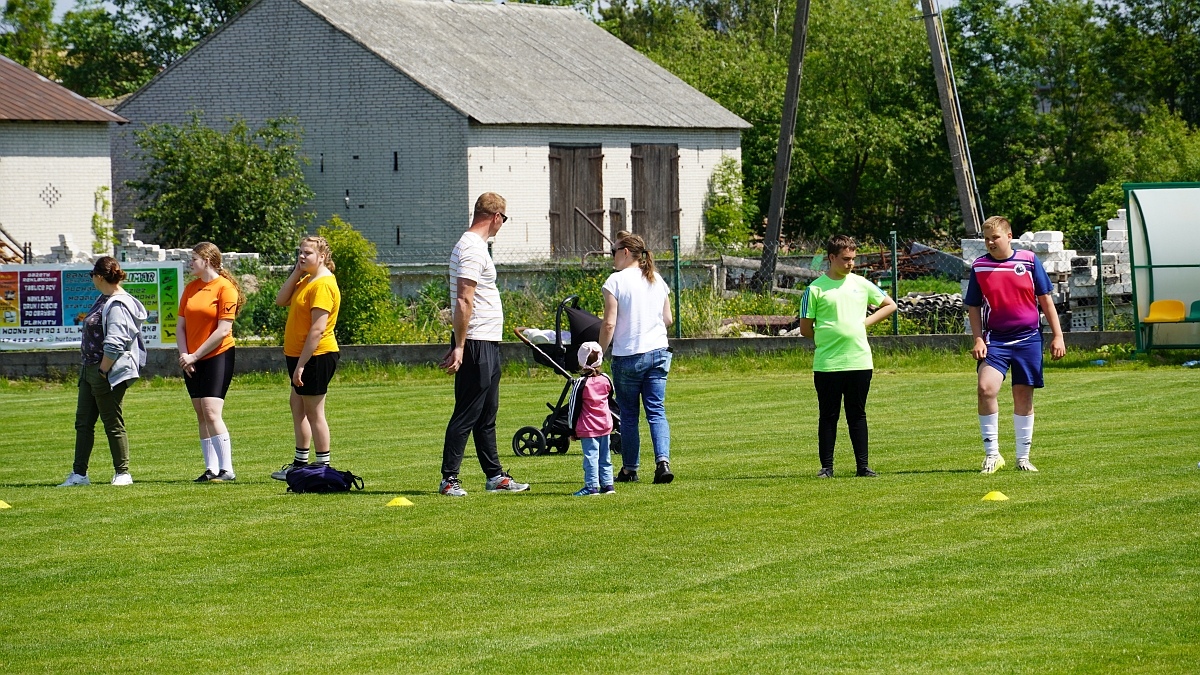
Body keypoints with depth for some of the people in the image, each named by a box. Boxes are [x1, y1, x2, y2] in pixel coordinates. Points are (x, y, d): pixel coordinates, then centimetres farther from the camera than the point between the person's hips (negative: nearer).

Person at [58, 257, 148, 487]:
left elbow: (114, 344, -24)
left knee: (113, 423, -1)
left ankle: (123, 473, 9)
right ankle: (79, 474, 15)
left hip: (110, 372, -10)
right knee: (83, 422, 10)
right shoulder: (103, 300, 13)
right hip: (90, 369, 10)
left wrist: (103, 371, -18)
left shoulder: (118, 305, -19)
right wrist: (91, 369, 17)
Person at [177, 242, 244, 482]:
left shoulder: (225, 288, -8)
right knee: (201, 416, 5)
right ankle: (211, 469, 6)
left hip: (217, 356, -7)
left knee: (211, 412, -15)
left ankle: (227, 469, -14)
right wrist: (184, 355, -3)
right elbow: (181, 325, 13)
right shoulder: (191, 289, 12)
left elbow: (223, 330, -13)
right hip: (192, 361, 7)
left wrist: (195, 356, -13)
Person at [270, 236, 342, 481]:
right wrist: (296, 273, 1)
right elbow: (281, 301, 10)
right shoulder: (306, 281, 13)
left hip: (316, 356, -10)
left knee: (313, 413, -5)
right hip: (299, 355, 10)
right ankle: (300, 464, 26)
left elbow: (318, 329, -23)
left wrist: (301, 364, -24)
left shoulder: (323, 284, -18)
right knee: (298, 408, 17)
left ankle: (323, 468, 1)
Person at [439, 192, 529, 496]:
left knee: (486, 414, 15)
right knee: (467, 414, -8)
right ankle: (449, 479, -5)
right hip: (477, 344, -11)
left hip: (487, 345, 11)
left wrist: (459, 345, 21)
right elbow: (464, 301, -21)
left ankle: (495, 476, 21)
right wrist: (459, 346, -23)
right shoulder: (473, 249, -16)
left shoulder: (472, 245, 17)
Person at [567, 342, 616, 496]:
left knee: (591, 456, -4)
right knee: (605, 457, 12)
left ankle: (591, 486, -6)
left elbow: (574, 408, -9)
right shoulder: (606, 380, 4)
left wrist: (572, 429, -1)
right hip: (605, 425, 5)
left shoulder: (580, 383, -13)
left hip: (587, 428, -5)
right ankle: (607, 484, 14)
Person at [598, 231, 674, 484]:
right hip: (658, 353, 4)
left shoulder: (616, 281, -9)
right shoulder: (657, 281, 8)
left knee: (628, 415, 7)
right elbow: (667, 319, 12)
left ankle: (630, 469, 13)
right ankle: (663, 460, -17)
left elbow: (609, 324, -13)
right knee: (657, 411, 2)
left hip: (627, 356, -4)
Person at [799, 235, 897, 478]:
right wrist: (828, 337, 1)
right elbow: (805, 329, 1)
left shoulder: (861, 284, 9)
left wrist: (866, 322, 8)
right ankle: (826, 466, 9)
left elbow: (890, 305, 18)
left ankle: (862, 465, 10)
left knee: (857, 415, 7)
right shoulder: (815, 289, -1)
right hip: (827, 364, -3)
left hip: (860, 361, 3)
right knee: (828, 416, 3)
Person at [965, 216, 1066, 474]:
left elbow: (1045, 299, 5)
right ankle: (992, 454, -10)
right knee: (985, 388, -20)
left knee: (1024, 395, 7)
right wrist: (978, 340, -2)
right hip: (995, 339, -1)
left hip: (1028, 338, 1)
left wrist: (1057, 336, 3)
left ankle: (1023, 458, 19)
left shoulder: (1029, 261, 0)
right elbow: (973, 307, 8)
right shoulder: (979, 267, 1)